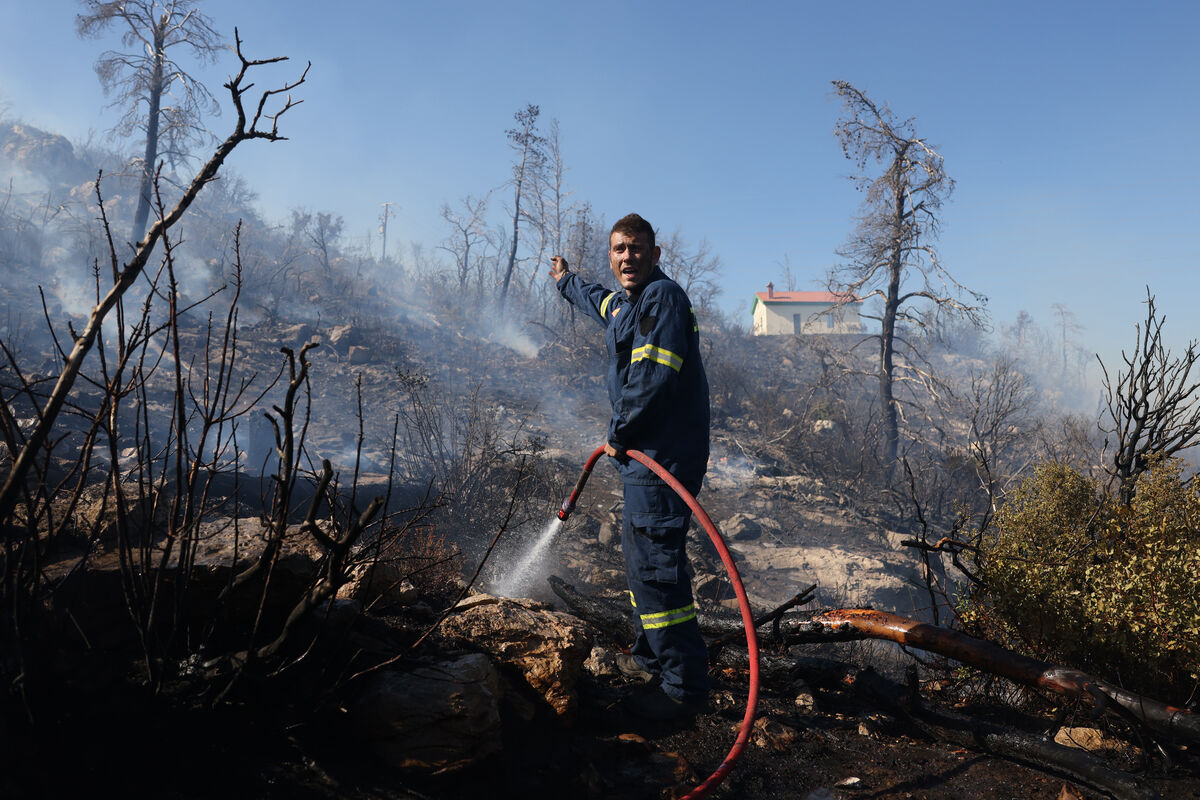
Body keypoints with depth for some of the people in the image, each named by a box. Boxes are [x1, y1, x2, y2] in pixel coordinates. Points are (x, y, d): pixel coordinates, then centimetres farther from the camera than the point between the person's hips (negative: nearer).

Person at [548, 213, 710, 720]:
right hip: (644, 455, 11)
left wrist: (617, 434, -14)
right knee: (638, 551, 20)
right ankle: (651, 657, 35)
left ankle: (686, 686, -3)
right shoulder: (626, 303, 19)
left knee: (655, 564, -11)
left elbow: (653, 376, -24)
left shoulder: (663, 297, -13)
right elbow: (599, 303, 46)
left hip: (664, 455, -11)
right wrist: (566, 282, 63)